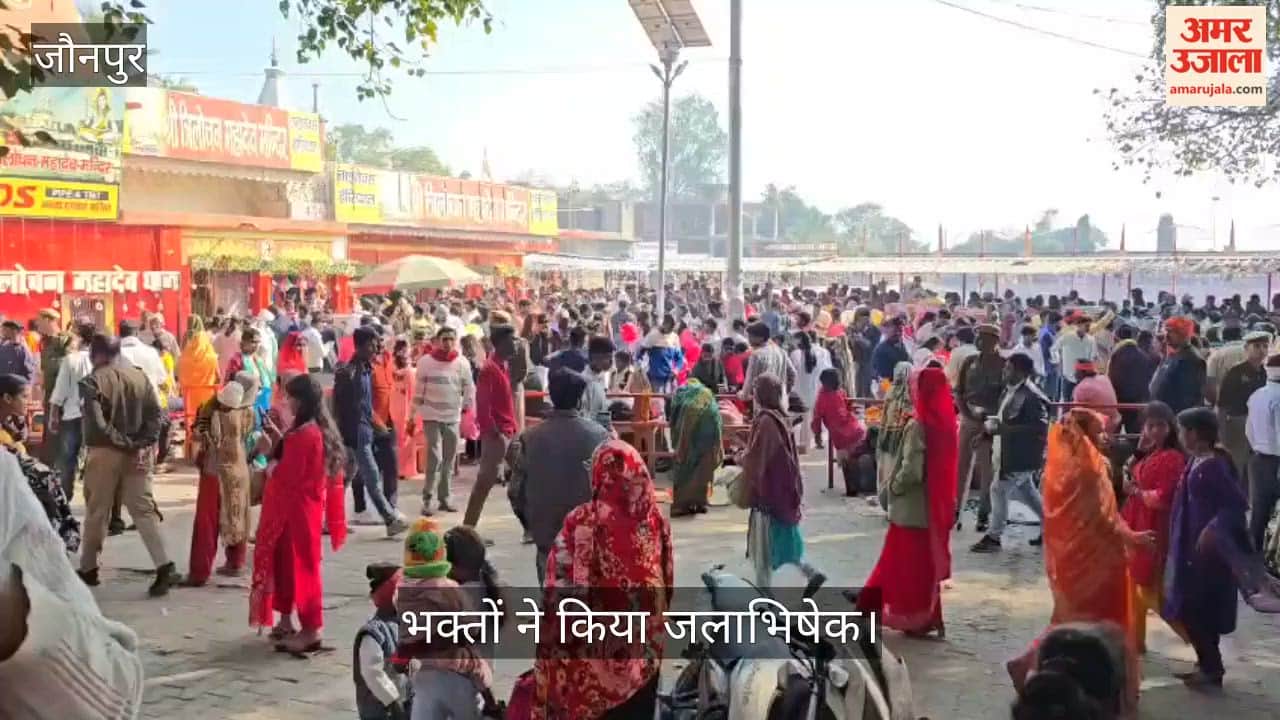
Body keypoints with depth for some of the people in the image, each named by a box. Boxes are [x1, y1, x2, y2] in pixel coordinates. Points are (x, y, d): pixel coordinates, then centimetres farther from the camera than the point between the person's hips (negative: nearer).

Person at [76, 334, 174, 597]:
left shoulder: (92, 382, -8)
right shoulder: (140, 377, 6)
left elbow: (97, 424, -17)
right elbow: (156, 414, -1)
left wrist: (127, 444, -12)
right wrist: (143, 446, -7)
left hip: (104, 452, -4)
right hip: (137, 453, 4)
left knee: (96, 513, 11)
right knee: (144, 509, 3)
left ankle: (88, 569, 24)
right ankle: (164, 567, -9)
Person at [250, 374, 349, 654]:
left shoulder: (304, 434, -23)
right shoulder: (317, 430, 8)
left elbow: (284, 476, -21)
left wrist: (269, 453, -8)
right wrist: (279, 439, 10)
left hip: (296, 510, -10)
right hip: (300, 507, 10)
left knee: (299, 567, -3)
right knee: (285, 563, 18)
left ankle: (310, 631, 4)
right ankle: (286, 622, 28)